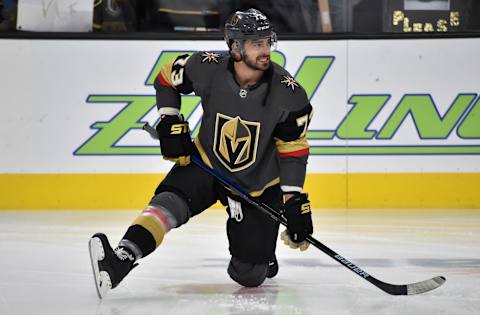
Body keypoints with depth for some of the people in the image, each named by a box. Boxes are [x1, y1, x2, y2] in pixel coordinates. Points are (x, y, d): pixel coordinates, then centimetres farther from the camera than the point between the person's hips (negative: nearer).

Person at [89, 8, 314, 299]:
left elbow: (293, 149, -12)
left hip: (259, 186, 0)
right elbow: (167, 78, 2)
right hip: (207, 164, 0)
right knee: (170, 201, -32)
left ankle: (260, 249, 34)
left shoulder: (288, 93, -20)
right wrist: (171, 123, -7)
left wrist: (295, 200, -14)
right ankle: (122, 259, -49)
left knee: (249, 275, -1)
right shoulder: (208, 68, -19)